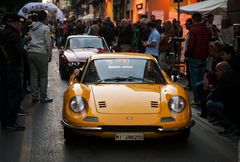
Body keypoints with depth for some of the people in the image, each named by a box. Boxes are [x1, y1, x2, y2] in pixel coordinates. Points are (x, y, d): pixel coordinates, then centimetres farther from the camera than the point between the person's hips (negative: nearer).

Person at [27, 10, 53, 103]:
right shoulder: (45, 28, -5)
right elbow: (48, 43, -6)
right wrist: (50, 55, 3)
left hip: (30, 53, 6)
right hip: (41, 53, -6)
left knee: (33, 75, 10)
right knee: (43, 75, 3)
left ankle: (34, 97, 14)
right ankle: (43, 97, 6)